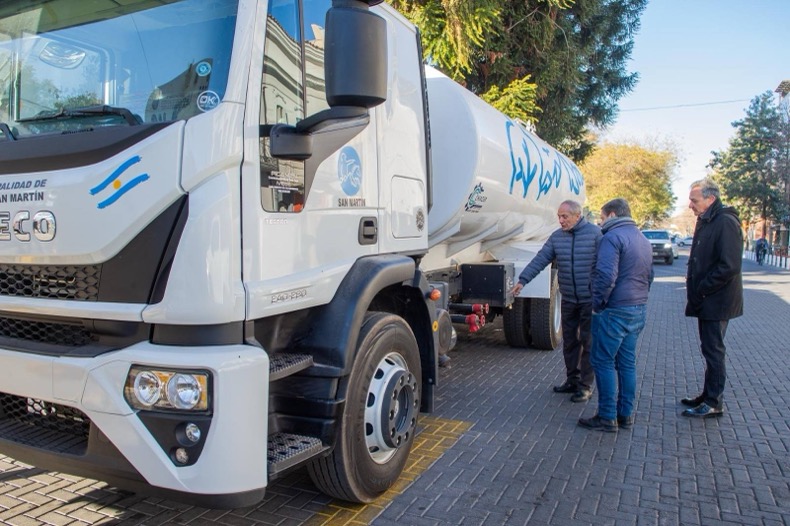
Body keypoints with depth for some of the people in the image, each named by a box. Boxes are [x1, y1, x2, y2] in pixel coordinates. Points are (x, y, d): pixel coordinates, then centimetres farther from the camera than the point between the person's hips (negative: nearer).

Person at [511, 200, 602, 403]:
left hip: (590, 300, -5)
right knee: (569, 341, 14)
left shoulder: (595, 233, -11)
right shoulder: (556, 236, 5)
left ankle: (586, 386, 13)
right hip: (568, 300, 5)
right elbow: (540, 259, 1)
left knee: (588, 343, 2)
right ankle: (572, 380, 28)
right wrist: (522, 280, -8)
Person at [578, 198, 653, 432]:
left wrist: (597, 303, -13)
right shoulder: (643, 240, 16)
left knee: (603, 362, 0)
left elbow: (606, 275, -24)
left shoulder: (613, 237, -14)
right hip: (639, 310, 9)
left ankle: (607, 417, 4)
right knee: (627, 362, 14)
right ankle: (626, 414, 21)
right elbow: (649, 276, 23)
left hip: (614, 310, -9)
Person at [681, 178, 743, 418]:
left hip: (716, 301, -9)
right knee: (710, 350, 17)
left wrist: (701, 290, -18)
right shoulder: (706, 221, 13)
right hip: (706, 300, 9)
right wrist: (692, 277, 7)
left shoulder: (726, 223, -18)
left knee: (713, 351, -1)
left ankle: (714, 403, 9)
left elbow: (729, 266, -24)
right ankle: (708, 396, 28)